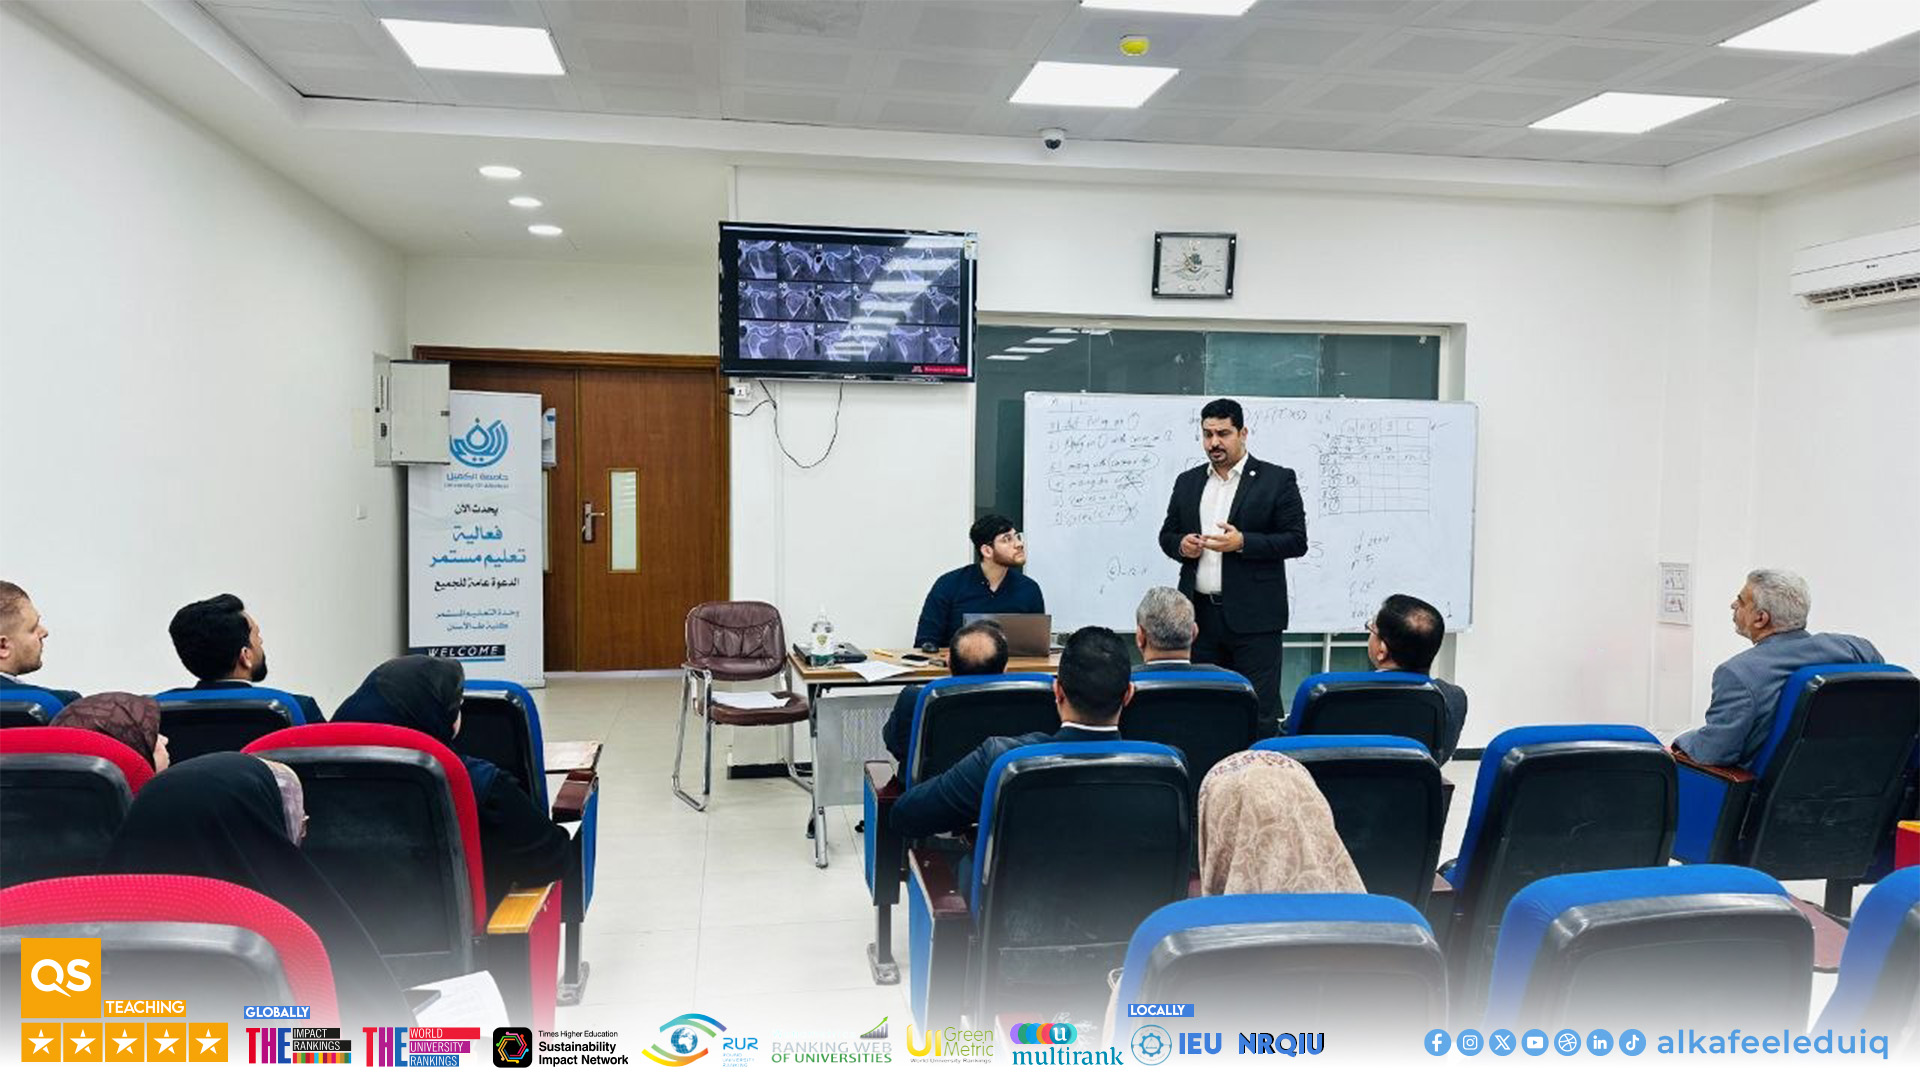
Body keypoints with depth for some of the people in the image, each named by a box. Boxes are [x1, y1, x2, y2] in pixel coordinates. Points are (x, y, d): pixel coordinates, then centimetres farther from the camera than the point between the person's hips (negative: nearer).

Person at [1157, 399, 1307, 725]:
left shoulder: (1277, 480, 0)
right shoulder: (1187, 481, 14)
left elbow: (1296, 541, -5)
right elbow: (1167, 535, 19)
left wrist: (1242, 542, -17)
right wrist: (1181, 545, -4)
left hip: (1253, 616, -4)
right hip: (1199, 614, 4)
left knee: (1259, 707, -4)